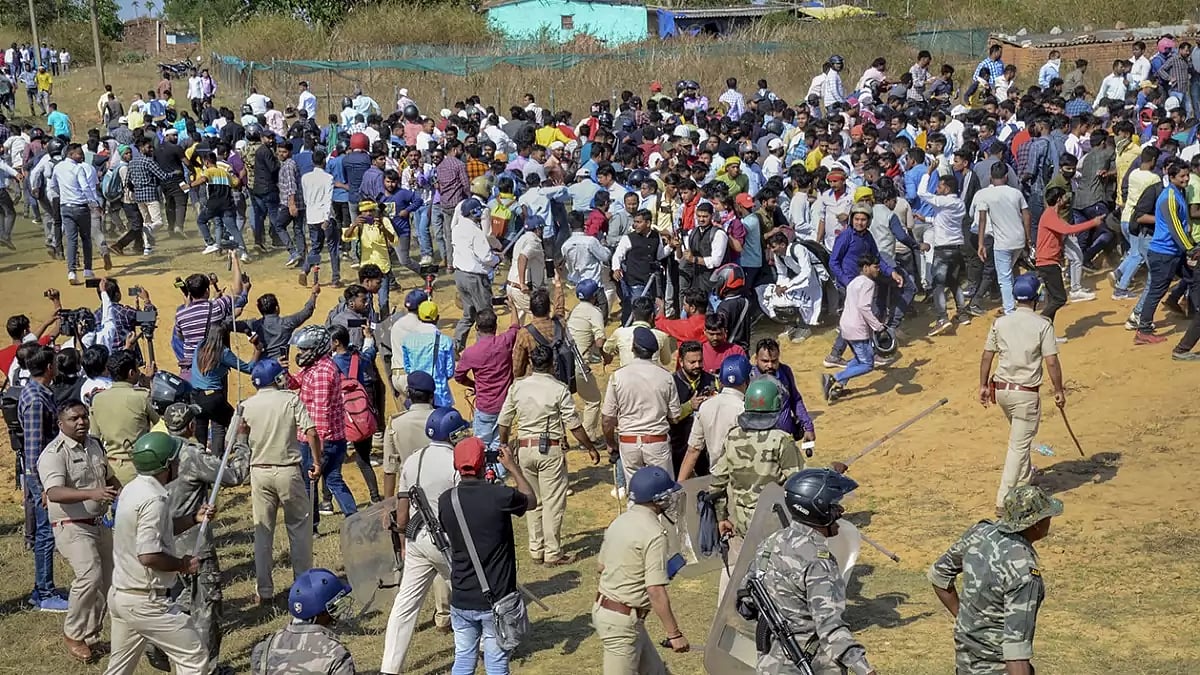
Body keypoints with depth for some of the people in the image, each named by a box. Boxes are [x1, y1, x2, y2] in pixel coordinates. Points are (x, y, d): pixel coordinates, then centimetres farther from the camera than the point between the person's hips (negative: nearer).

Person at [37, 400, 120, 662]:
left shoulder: (94, 445, 9)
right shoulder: (54, 453, -17)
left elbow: (109, 477, 27)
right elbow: (54, 493, -33)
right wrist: (92, 493, -45)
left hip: (99, 523, 8)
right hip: (72, 526, -8)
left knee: (108, 578, 12)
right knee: (90, 576, -23)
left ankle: (90, 633, 30)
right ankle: (73, 635, -5)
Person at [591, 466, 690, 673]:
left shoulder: (619, 521, 7)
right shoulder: (654, 534, -19)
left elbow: (602, 567, 17)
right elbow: (656, 592, -23)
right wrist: (674, 634, -19)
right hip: (622, 621, -9)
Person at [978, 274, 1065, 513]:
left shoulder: (1000, 323, 1)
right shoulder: (1043, 325, -10)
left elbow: (987, 357, 4)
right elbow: (1052, 361, -12)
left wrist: (983, 386, 14)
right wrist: (1059, 390, -1)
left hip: (1001, 390, 5)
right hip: (1026, 393, -5)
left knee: (1019, 437, 28)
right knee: (1019, 444, -1)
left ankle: (1024, 479, 43)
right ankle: (1004, 499, -6)